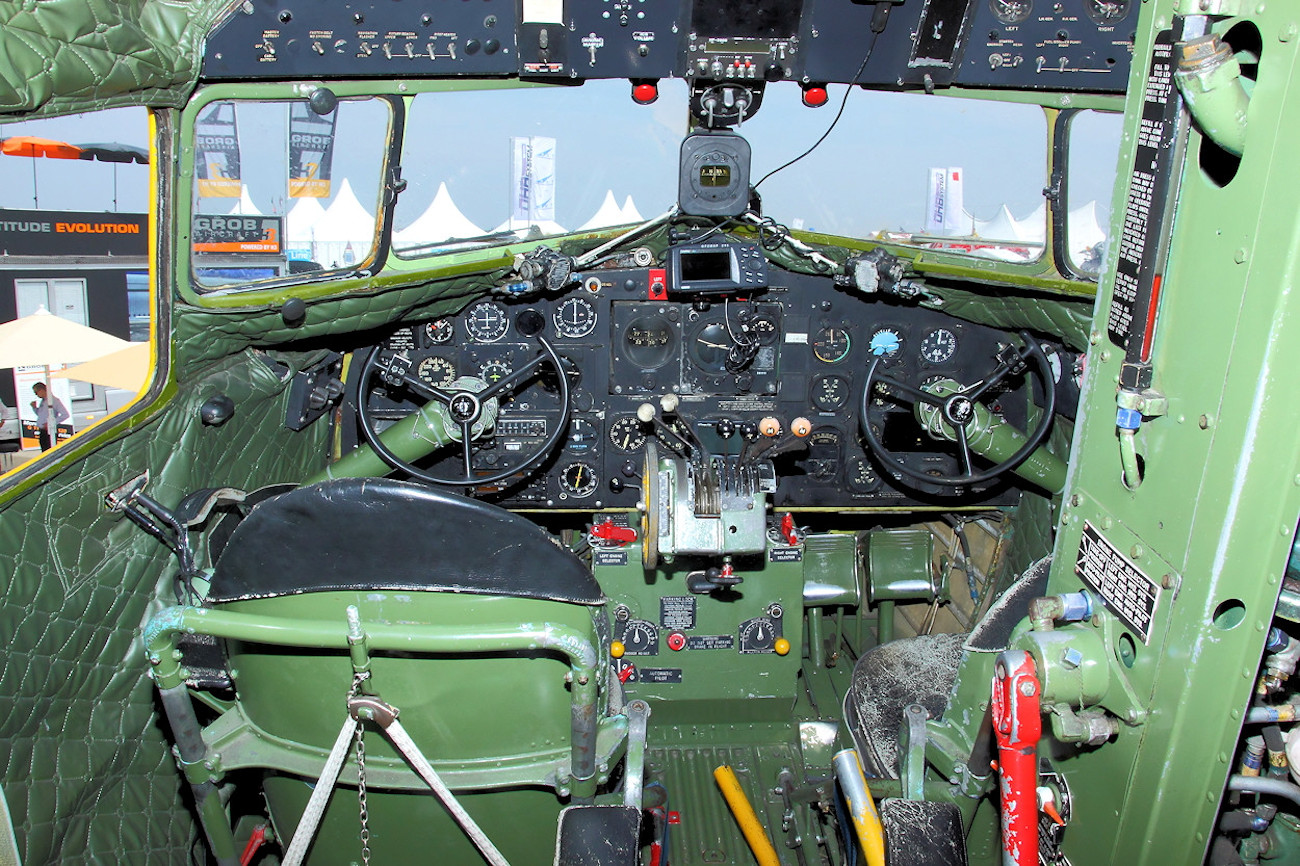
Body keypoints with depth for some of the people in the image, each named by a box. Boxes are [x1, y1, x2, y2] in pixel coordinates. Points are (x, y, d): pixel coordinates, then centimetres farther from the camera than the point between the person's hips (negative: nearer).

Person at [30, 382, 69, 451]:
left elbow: (65, 415, -19)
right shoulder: (42, 401, 14)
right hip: (42, 432, 9)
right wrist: (34, 407, 9)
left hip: (50, 432, -9)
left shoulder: (54, 400, -12)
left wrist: (51, 423, -19)